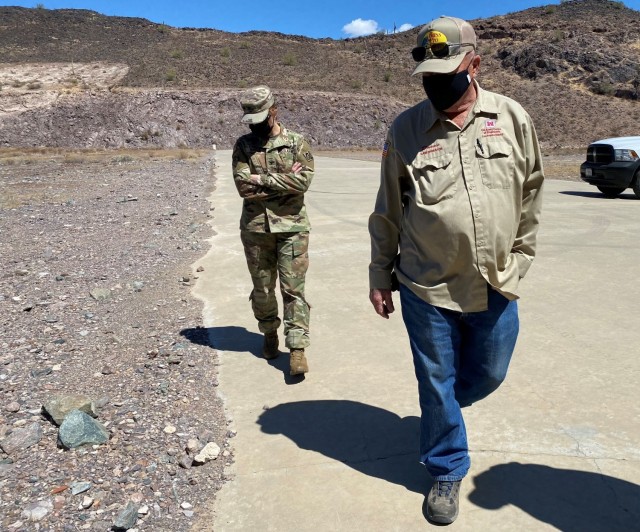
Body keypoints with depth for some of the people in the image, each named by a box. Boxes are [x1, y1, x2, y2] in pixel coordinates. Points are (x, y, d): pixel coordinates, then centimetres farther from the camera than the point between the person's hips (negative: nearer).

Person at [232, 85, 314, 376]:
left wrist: (262, 179, -13)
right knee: (262, 288, 13)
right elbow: (244, 187, -8)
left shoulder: (297, 143, 1)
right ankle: (269, 335, 34)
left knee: (293, 288, -3)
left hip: (291, 226, -2)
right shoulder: (243, 145, 5)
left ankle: (297, 348, 1)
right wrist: (284, 182, -11)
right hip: (255, 228, 2)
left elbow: (304, 180, -14)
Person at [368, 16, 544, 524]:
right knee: (437, 383, 11)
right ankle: (447, 471, 35)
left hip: (497, 287, 3)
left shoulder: (512, 118, 0)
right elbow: (387, 213, 1)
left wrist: (519, 260, 7)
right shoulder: (406, 129, -4)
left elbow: (531, 194, 8)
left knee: (488, 374, 19)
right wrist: (380, 277, 4)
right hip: (428, 289, -2)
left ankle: (439, 413, 51)